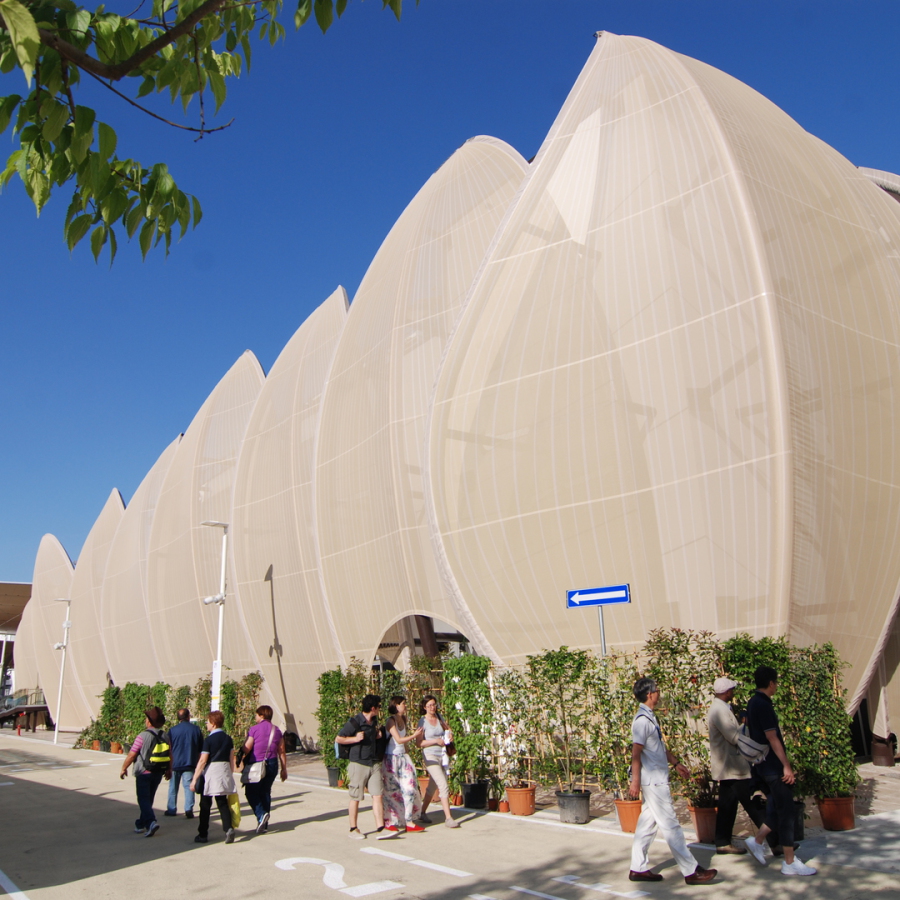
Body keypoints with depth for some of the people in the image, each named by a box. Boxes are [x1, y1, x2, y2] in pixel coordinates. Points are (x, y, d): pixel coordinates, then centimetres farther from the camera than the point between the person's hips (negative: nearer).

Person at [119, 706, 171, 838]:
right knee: (148, 799, 17)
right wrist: (169, 770, 21)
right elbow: (169, 756, 8)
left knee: (143, 799, -2)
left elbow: (131, 755, -11)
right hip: (158, 773, 6)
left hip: (144, 773, -6)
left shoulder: (143, 736, -14)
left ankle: (151, 822, -20)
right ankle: (141, 824, 27)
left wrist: (124, 768, 3)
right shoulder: (164, 737, 3)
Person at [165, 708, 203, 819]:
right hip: (190, 764, 0)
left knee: (173, 787, 13)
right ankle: (189, 810, -8)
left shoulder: (172, 730, -5)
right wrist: (197, 762, 20)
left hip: (175, 763, 0)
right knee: (189, 786, 1)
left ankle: (171, 809, 20)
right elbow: (201, 748, 7)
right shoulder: (196, 729, 1)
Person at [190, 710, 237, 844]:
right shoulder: (228, 739, 6)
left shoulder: (209, 739, -11)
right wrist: (231, 775, 19)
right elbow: (231, 759, 10)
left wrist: (194, 779, -10)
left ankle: (203, 834, 14)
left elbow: (202, 761, -13)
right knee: (223, 803, 9)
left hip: (210, 773, -5)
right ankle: (228, 828, -11)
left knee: (205, 805, 8)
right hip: (225, 772, 5)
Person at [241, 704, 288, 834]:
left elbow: (246, 749, -10)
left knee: (251, 792, 6)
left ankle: (261, 814, -17)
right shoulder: (277, 730, 7)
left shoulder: (254, 729, -9)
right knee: (265, 792, 14)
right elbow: (281, 752, 8)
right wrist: (284, 769, 13)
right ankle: (264, 824, 15)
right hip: (272, 764, 5)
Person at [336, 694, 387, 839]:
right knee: (355, 798, 4)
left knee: (377, 795, 0)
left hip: (374, 764, 6)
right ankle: (353, 829, 15)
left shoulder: (374, 721, 10)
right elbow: (338, 739, -9)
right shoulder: (354, 722, -13)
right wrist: (356, 738, -19)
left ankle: (380, 827, 3)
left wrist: (378, 735, 6)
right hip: (359, 764, -6)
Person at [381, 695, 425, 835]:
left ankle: (409, 822, 7)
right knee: (392, 791, 0)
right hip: (392, 759, -7)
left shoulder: (402, 720, 9)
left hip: (403, 757, 7)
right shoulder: (391, 721, -14)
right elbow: (399, 740, -18)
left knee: (409, 788, 1)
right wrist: (414, 735, -11)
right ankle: (389, 822, 12)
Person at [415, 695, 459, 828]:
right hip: (430, 756, -6)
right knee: (444, 786, -14)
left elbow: (447, 728, 23)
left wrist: (450, 734, 1)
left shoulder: (439, 717, 7)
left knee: (432, 787, 14)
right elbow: (419, 743, -9)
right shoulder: (423, 721, -8)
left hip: (442, 755, 6)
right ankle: (448, 818, -11)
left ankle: (422, 814, 28)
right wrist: (435, 741, -16)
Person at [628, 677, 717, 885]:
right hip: (653, 780, -10)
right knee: (670, 825, -3)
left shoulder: (650, 717, 12)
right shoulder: (642, 720, -19)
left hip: (657, 779, 10)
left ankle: (638, 868, 17)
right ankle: (691, 871, 3)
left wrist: (675, 763, 24)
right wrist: (635, 782, -21)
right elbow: (636, 752, -21)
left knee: (647, 823, 12)